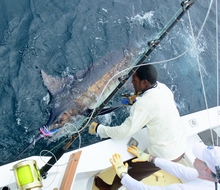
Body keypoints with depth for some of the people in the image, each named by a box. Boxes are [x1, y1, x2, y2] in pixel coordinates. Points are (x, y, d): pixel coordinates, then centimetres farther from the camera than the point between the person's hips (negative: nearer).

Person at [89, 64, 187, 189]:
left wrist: (98, 129, -10)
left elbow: (123, 132, -23)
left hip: (166, 155, -7)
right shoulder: (162, 87, -6)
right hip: (182, 144, 8)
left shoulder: (143, 105, -28)